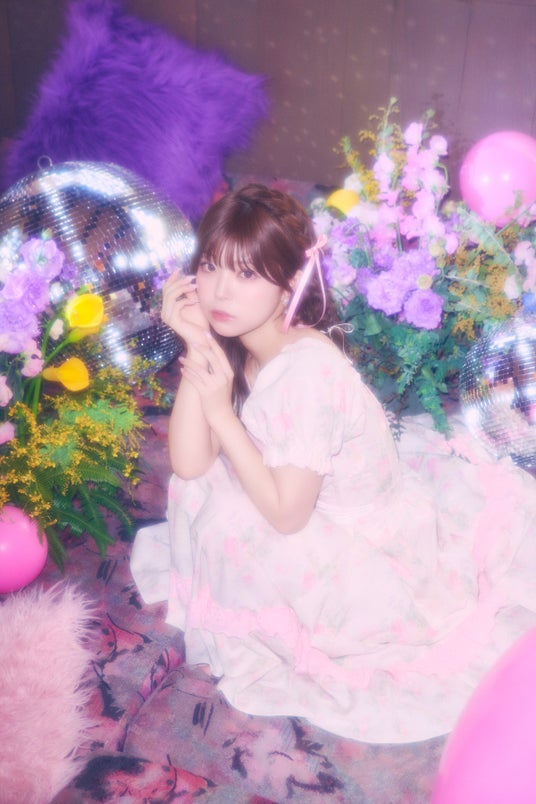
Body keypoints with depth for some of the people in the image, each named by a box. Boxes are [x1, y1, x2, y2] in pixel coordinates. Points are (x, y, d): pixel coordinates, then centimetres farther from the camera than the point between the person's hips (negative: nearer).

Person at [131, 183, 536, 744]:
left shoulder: (308, 368, -32)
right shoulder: (236, 348, -7)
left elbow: (285, 513, -28)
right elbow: (189, 466, -16)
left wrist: (221, 408, -31)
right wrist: (195, 348, -23)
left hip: (378, 559, -8)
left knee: (231, 521, -25)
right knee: (196, 486, -4)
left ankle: (259, 640, 7)